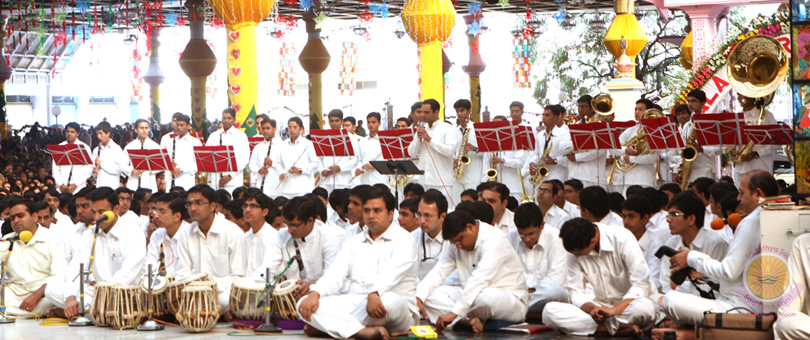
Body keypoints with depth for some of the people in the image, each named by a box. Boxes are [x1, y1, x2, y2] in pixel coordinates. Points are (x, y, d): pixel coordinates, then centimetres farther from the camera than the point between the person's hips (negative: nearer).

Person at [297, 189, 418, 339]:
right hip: (353, 303, 5)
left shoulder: (402, 239, 3)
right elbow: (336, 273, 8)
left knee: (390, 301, -41)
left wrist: (374, 294, -36)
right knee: (304, 304, -17)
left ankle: (324, 327, -26)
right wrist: (315, 293, -11)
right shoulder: (354, 242, 21)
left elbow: (391, 273, -16)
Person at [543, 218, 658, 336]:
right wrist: (593, 309, -24)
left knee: (644, 308, -42)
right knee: (549, 311, -21)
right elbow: (576, 293, -1)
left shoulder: (623, 239, -18)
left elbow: (642, 285, -19)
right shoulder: (574, 252, -4)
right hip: (601, 306, 5)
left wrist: (613, 310, -31)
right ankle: (621, 329, -24)